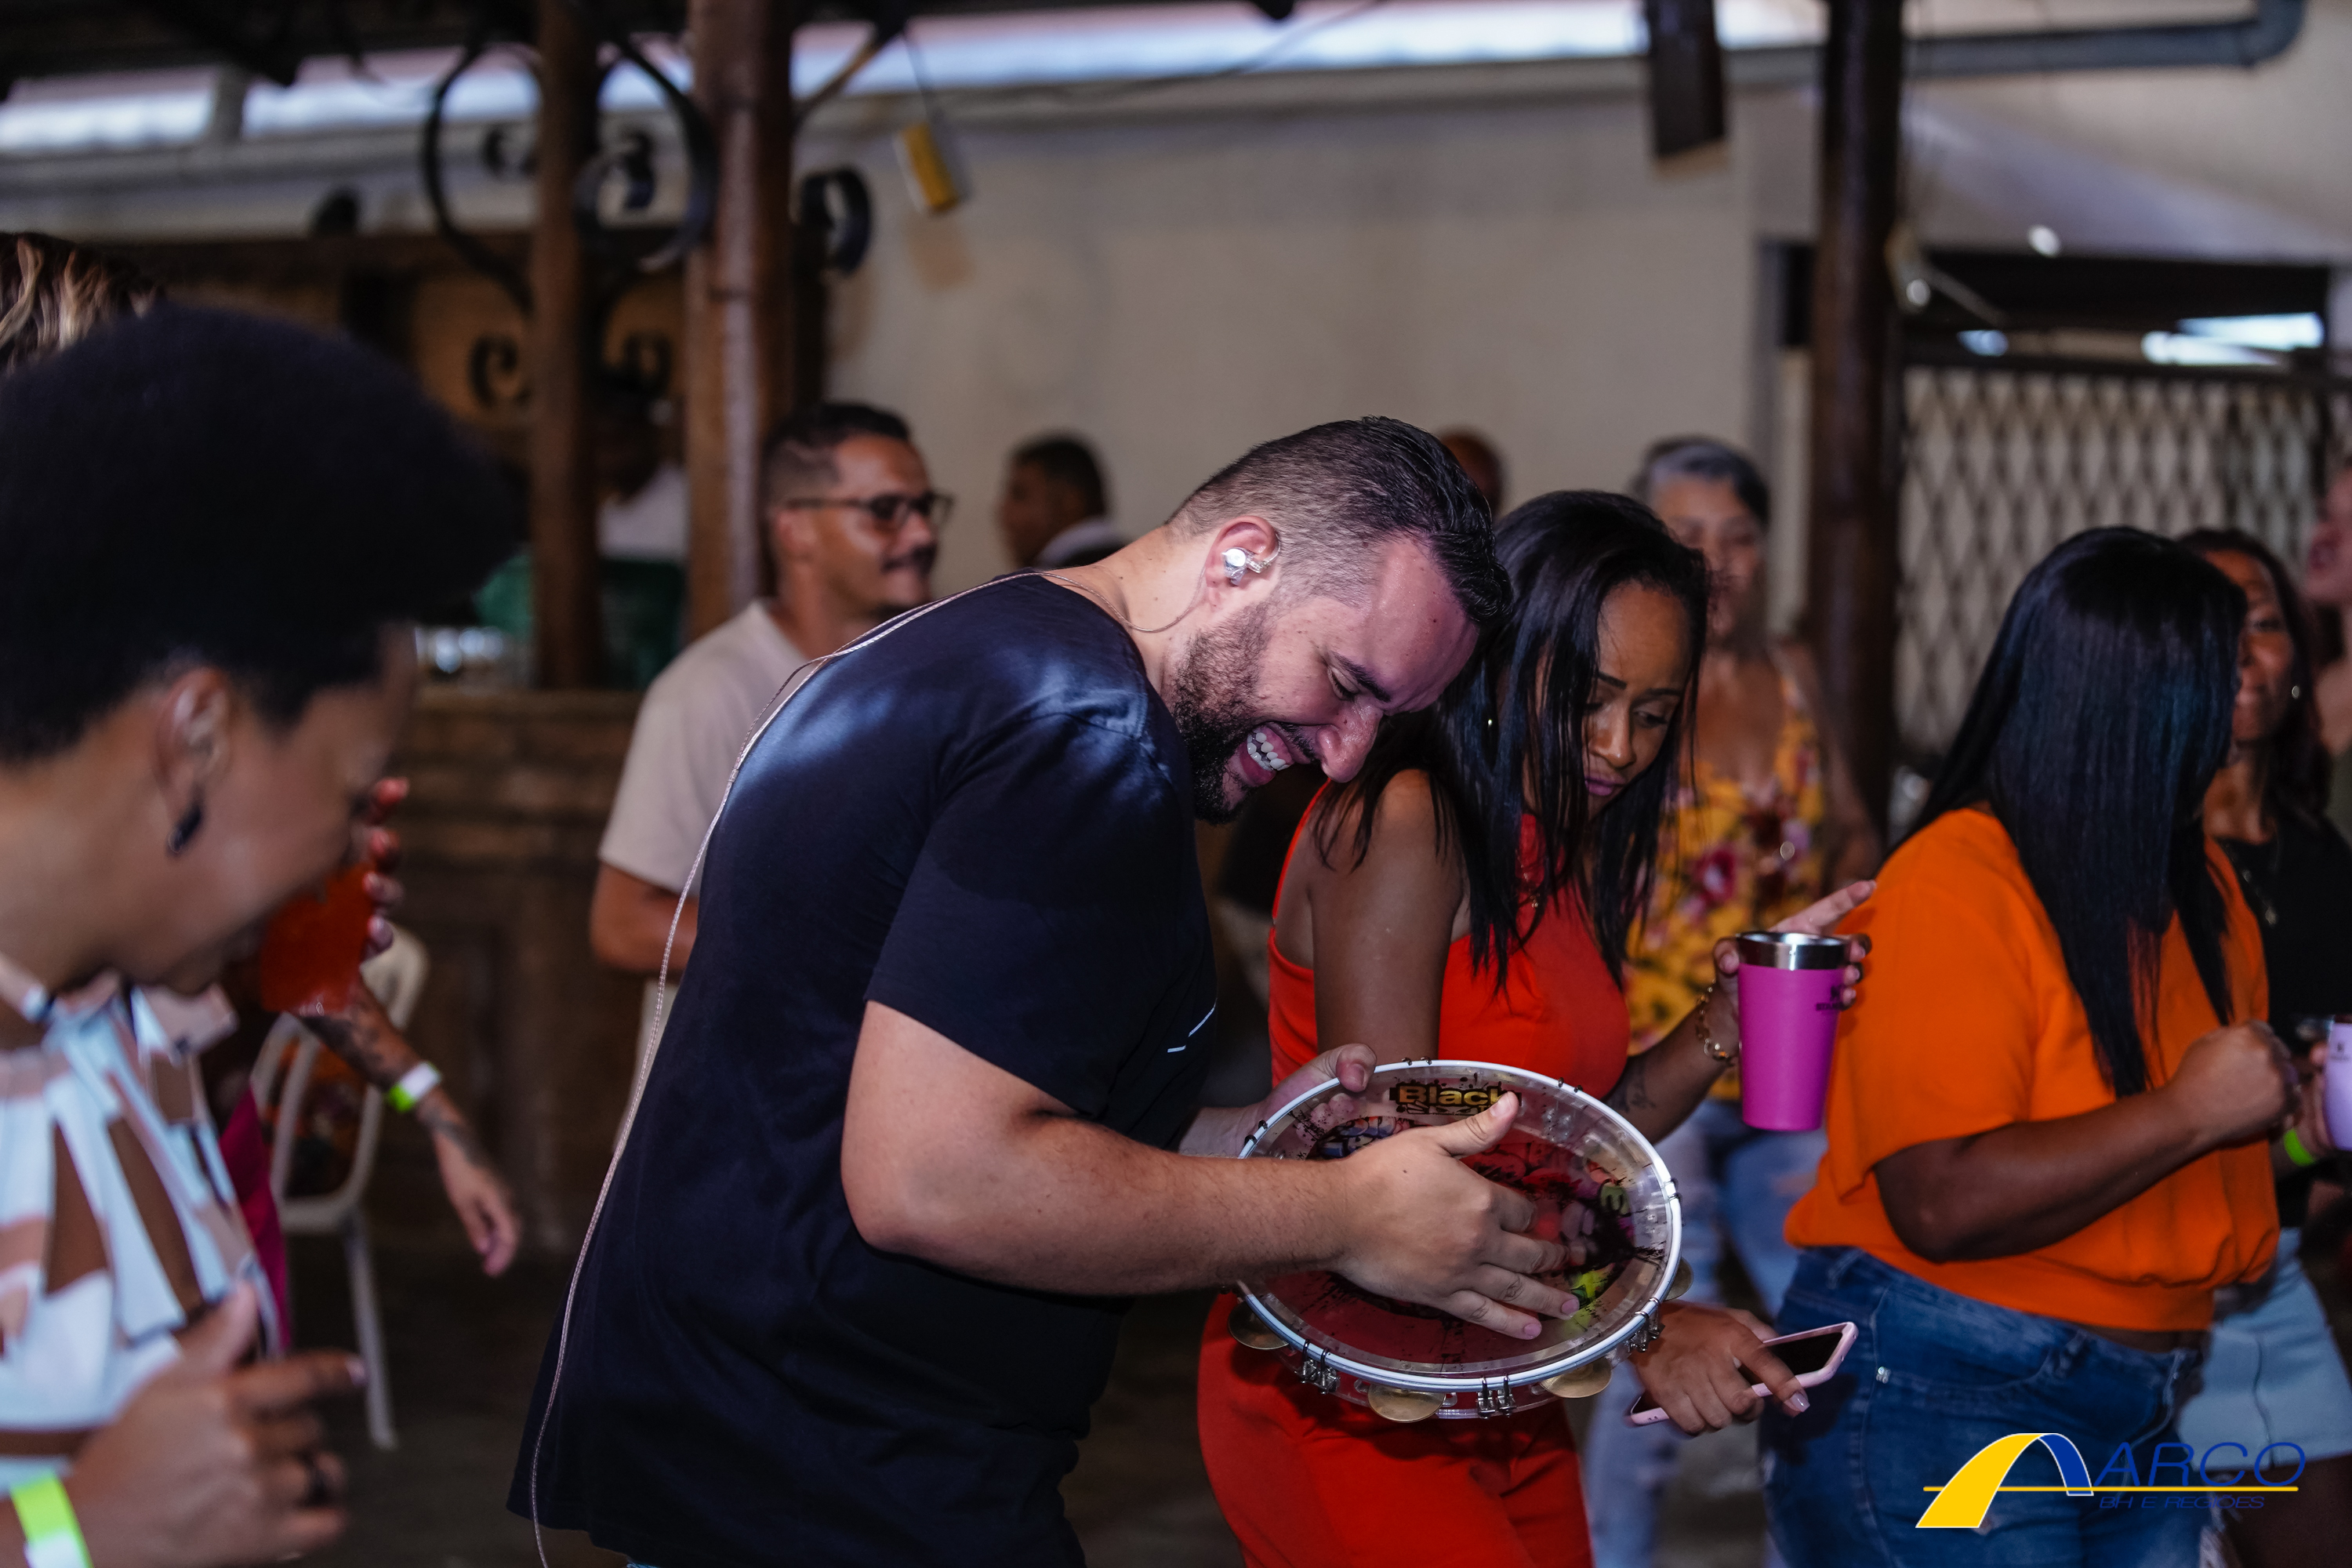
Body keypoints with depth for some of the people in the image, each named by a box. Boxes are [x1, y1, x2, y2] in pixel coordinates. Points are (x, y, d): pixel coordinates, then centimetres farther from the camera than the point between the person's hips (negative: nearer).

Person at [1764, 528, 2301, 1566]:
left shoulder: (2201, 884, 9)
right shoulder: (1953, 888, -17)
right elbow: (1942, 1203, -26)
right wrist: (2189, 1113, -21)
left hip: (2138, 1411, 8)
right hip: (1933, 1407, -8)